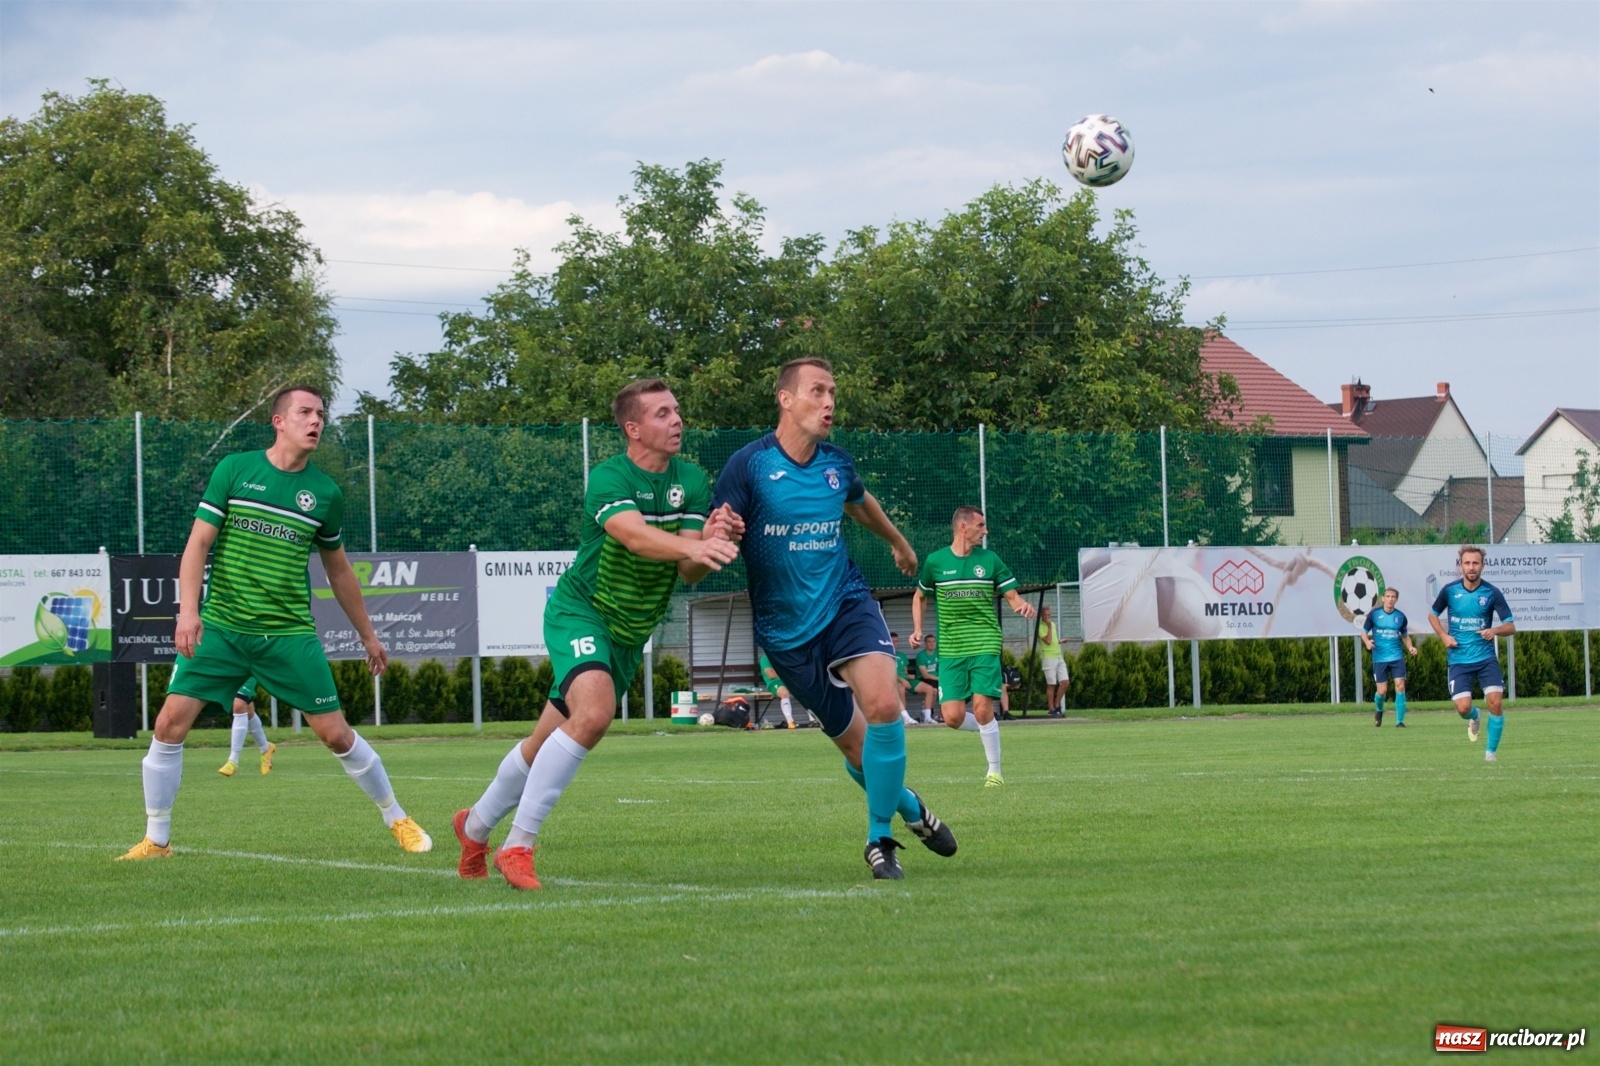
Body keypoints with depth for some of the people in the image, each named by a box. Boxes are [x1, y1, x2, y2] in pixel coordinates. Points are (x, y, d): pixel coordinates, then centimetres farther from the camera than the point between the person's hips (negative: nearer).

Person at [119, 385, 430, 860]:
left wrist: (368, 634, 22)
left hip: (290, 633, 1)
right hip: (221, 627, -1)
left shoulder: (326, 493, 4)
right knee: (170, 722, -9)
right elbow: (198, 543, -3)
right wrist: (188, 611, -16)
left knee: (336, 733, -2)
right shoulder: (235, 469, -1)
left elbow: (338, 571, 17)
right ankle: (156, 841, 4)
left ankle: (398, 820, 17)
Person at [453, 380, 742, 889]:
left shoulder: (692, 481, -3)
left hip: (630, 632, 7)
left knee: (547, 742, 15)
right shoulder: (609, 478, -21)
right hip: (579, 612, -7)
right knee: (594, 712, -31)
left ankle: (476, 824, 39)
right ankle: (517, 845, -23)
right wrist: (692, 545, -58)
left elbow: (689, 571, -11)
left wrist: (709, 545, -33)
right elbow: (634, 535, -41)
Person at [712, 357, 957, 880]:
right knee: (855, 743, 3)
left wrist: (898, 542, 45)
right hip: (787, 627, -2)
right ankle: (909, 807, 34)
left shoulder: (837, 464, 2)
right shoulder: (749, 465, -12)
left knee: (883, 704, -23)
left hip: (846, 602, 2)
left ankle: (880, 838, -9)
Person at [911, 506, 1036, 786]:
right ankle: (988, 730, 24)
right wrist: (917, 629, 5)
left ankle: (995, 771, 1)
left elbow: (1012, 596, 6)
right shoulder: (935, 562, 4)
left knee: (982, 708, -14)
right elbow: (920, 597, 19)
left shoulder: (990, 560, 4)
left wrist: (1023, 605, -17)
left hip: (985, 645, -1)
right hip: (950, 648, 1)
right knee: (952, 717, -8)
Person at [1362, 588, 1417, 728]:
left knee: (1400, 686, -13)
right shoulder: (1374, 614, -2)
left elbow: (1405, 635, 18)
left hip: (1397, 657, 1)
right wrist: (1367, 642, -17)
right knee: (1382, 691, -3)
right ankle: (1379, 711, 32)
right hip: (1379, 658, -1)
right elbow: (1364, 632, 5)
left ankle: (1399, 721, -5)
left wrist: (1410, 647, -1)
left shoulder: (1400, 616, 4)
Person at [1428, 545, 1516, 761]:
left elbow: (1511, 626, -3)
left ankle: (1491, 751, 3)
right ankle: (1474, 718, 28)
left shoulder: (1491, 593, -5)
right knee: (1463, 707, -12)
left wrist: (1495, 630, -24)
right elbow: (1432, 615, 17)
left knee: (1495, 702, -15)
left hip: (1486, 657, 0)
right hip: (1459, 660, 0)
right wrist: (1444, 636, -1)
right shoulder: (1449, 591, -2)